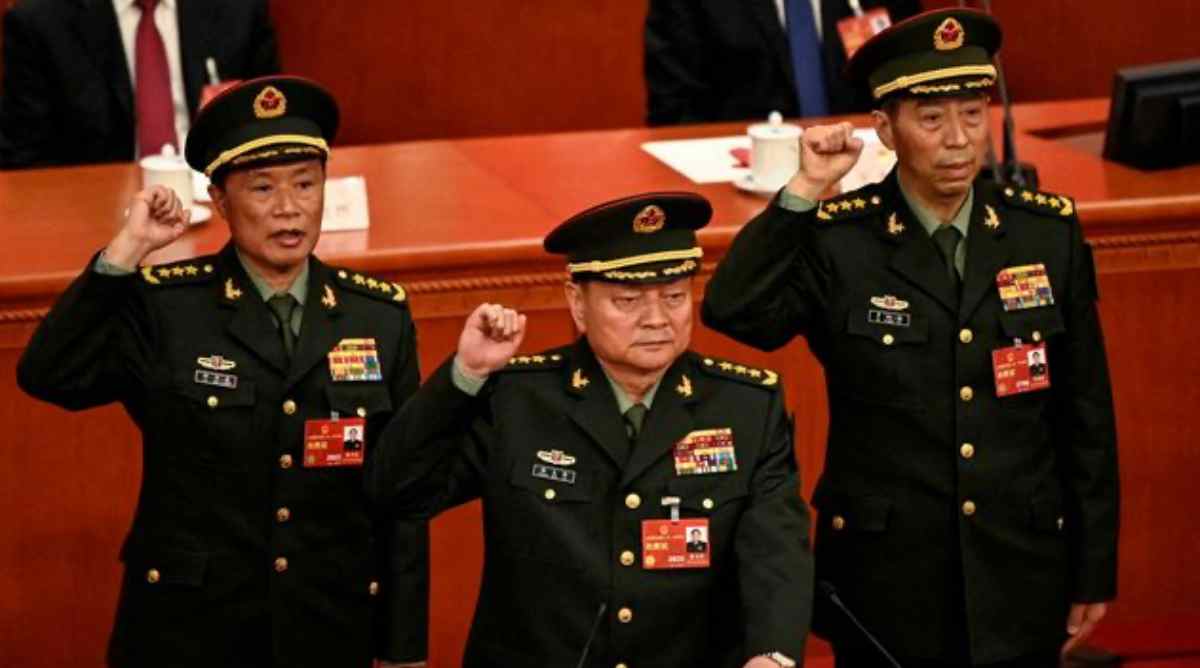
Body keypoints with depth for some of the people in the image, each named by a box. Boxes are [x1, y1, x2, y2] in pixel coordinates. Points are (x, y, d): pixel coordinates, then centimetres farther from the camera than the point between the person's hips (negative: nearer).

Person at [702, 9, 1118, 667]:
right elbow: (732, 312, -24)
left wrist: (1093, 574, 5)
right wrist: (804, 191, -24)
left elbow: (1086, 415, 4)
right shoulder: (836, 240, -7)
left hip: (1020, 587, 2)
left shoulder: (1049, 232, 0)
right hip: (887, 586, -2)